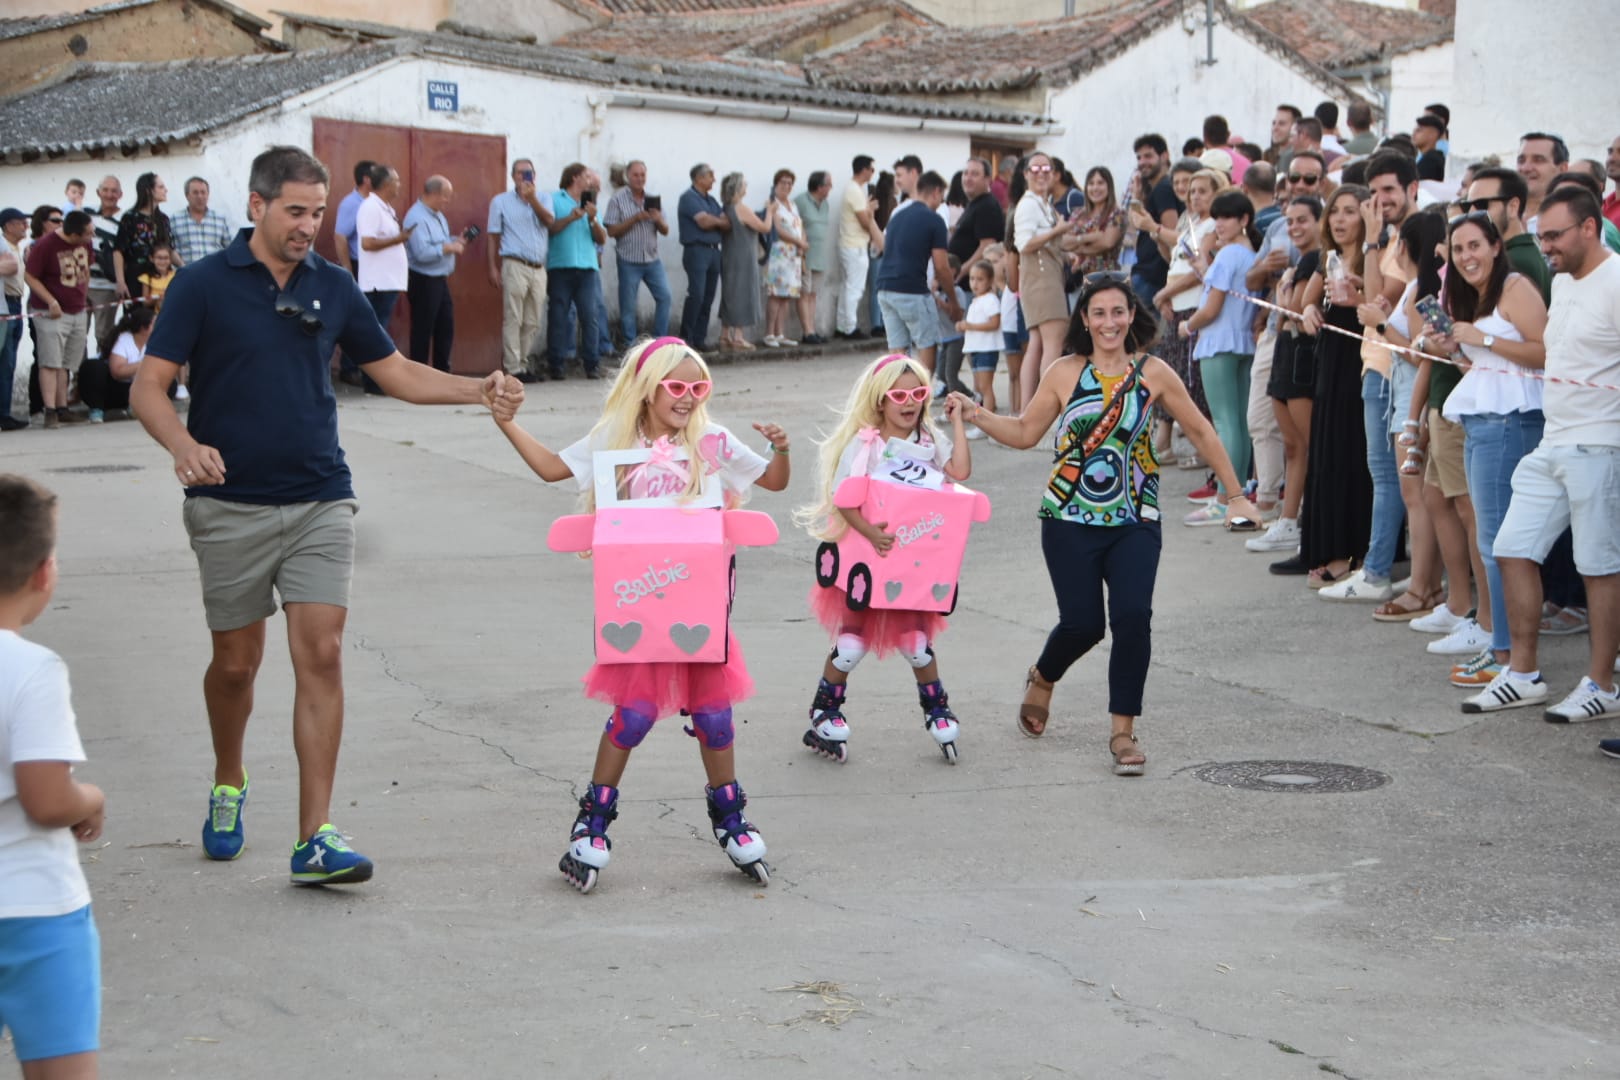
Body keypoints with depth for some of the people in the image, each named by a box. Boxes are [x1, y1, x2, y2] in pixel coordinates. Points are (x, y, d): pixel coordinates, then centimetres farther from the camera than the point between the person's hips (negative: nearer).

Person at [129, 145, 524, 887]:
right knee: (236, 662, 8)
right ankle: (228, 784, 37)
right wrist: (184, 446, -27)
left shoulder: (333, 287, 7)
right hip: (230, 505, -2)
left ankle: (315, 837, -7)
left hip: (320, 502, 2)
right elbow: (148, 388, -7)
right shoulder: (203, 286, -4)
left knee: (321, 656, -8)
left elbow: (394, 372, 14)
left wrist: (478, 391, 0)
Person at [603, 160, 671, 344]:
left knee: (665, 297, -4)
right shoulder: (618, 199, -3)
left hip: (652, 259, 4)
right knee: (628, 306, 0)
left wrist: (658, 220, -14)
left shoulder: (653, 199, 9)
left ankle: (659, 340, 5)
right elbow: (612, 231, -9)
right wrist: (635, 219, -17)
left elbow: (665, 231, 8)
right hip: (629, 261, -4)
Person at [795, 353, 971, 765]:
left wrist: (957, 422, -11)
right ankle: (823, 716, 17)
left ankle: (937, 713, 25)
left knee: (917, 640, 7)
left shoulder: (929, 442, 2)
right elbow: (842, 499, -17)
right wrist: (870, 533, -33)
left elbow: (960, 472, -15)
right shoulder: (863, 444, -10)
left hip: (915, 559, 3)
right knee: (852, 641, 1)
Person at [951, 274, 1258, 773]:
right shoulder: (1065, 374, 1)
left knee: (1132, 616, -16)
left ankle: (1123, 732, -2)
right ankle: (1042, 679, 32)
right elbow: (1025, 432, 9)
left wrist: (1235, 494, 10)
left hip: (1134, 522, 0)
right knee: (1082, 622, -5)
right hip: (1070, 521, 0)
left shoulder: (1153, 373, 0)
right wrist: (977, 415, -7)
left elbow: (1201, 432, 9)